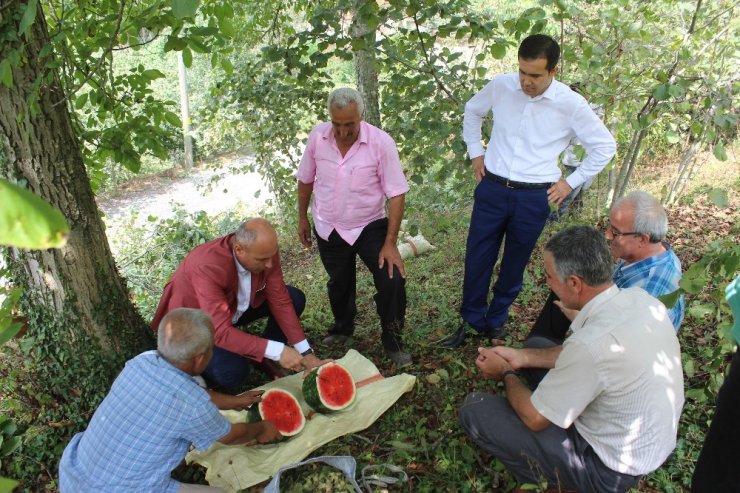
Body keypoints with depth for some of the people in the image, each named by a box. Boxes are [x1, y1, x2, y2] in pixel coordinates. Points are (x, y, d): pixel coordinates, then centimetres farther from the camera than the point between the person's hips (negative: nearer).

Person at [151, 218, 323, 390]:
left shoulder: (265, 250, -21)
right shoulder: (207, 266, -38)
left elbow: (280, 301, -13)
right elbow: (220, 332, -41)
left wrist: (305, 353, -17)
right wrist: (278, 351, -42)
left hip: (235, 305, 7)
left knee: (295, 299, -7)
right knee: (234, 372, -31)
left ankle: (265, 358, 12)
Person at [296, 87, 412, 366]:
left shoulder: (381, 142, -20)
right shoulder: (317, 137, -11)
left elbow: (396, 194, -18)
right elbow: (305, 180, 4)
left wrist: (390, 243, -20)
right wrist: (302, 219, 11)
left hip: (370, 226, -2)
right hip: (328, 229, 3)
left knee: (393, 280, -15)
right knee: (339, 283, 19)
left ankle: (392, 342, 10)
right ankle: (342, 327, 49)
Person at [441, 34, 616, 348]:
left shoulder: (571, 104, -10)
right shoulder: (501, 86, -5)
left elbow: (605, 146, 3)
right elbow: (472, 112, 17)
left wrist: (571, 182, 1)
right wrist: (475, 153, 11)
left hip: (534, 197, -1)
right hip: (492, 187, 2)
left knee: (514, 265, 12)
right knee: (477, 258, 6)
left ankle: (496, 321, 35)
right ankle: (471, 320, 26)